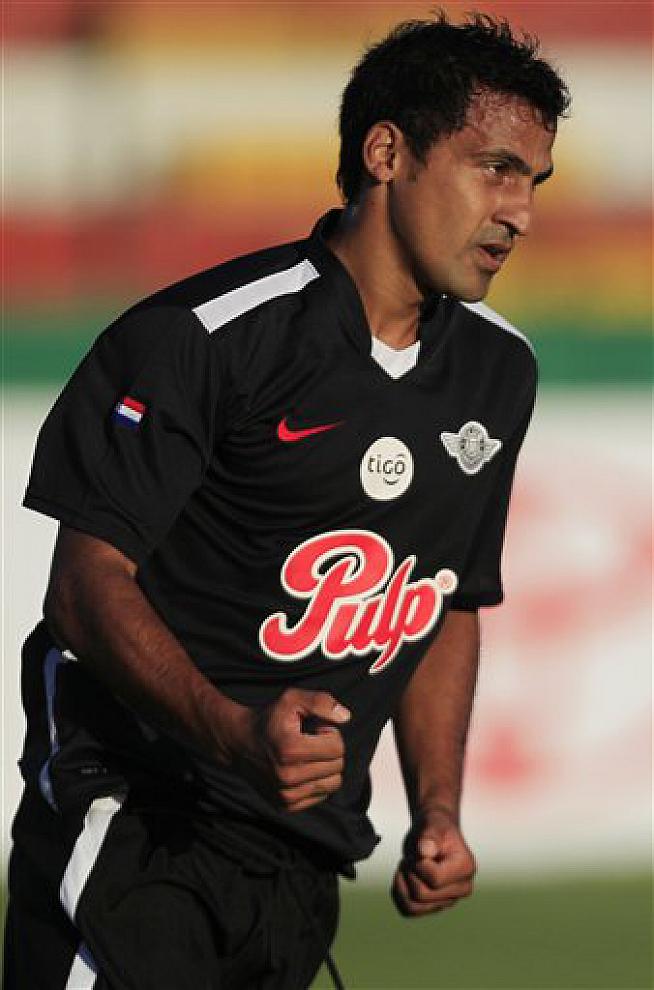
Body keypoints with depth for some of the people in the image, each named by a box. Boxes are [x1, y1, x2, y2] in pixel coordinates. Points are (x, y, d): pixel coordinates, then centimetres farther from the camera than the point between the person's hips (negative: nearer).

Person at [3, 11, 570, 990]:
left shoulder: (500, 370, 12)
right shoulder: (207, 335, -12)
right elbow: (89, 581, -14)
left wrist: (438, 816, 9)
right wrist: (231, 729, -29)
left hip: (303, 856, 7)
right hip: (133, 824, -7)